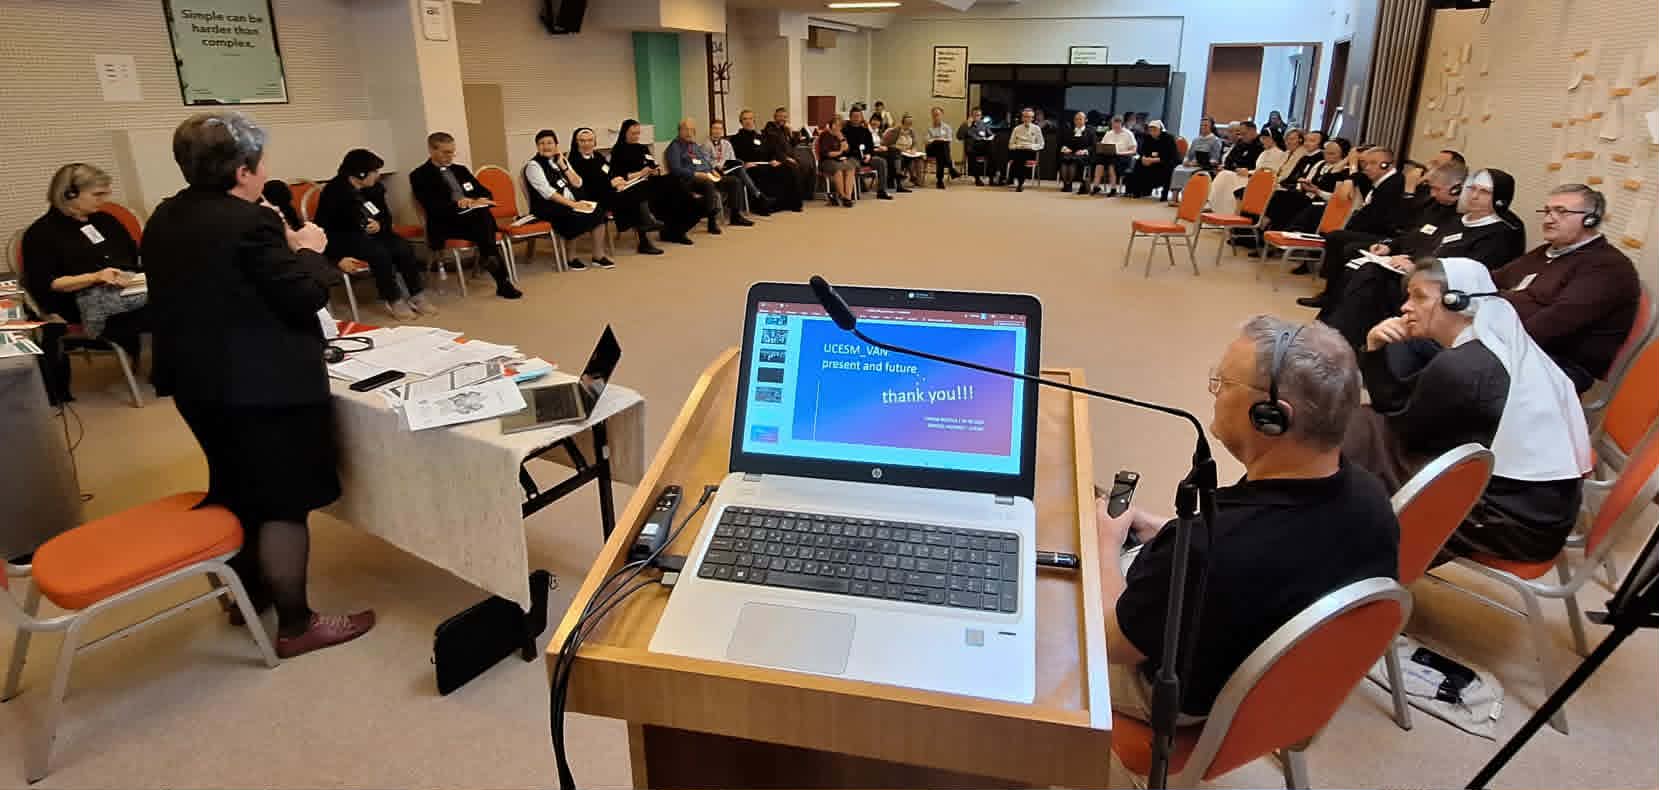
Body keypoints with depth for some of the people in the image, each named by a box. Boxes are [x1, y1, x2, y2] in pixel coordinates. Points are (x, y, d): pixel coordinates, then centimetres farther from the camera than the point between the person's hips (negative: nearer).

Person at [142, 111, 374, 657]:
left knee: (236, 488, 24)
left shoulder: (164, 219, 8)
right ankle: (295, 625, 9)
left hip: (198, 378, 9)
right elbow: (306, 296, -19)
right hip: (265, 384, -9)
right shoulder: (250, 223, -20)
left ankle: (248, 592, 40)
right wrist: (309, 251, -1)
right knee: (283, 503, 0)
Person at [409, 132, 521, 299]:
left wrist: (480, 201, -7)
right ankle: (503, 282, -36)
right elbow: (431, 206, -11)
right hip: (445, 223, -5)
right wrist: (456, 203, -27)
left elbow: (485, 192, 19)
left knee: (484, 216, -34)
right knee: (483, 220, -35)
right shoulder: (419, 175, 3)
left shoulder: (460, 169, 24)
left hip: (474, 216, 5)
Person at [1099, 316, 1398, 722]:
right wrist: (1171, 534, 4)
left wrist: (1107, 543, -8)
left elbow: (1112, 642, -24)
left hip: (1191, 696, -6)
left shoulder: (1208, 551, -43)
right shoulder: (1369, 496, -19)